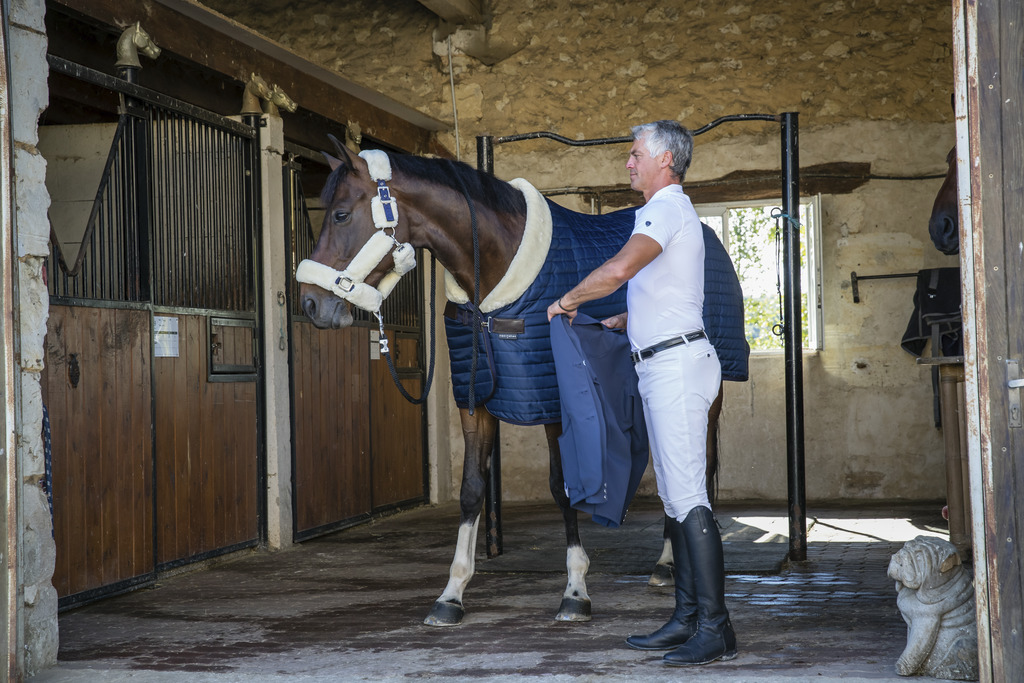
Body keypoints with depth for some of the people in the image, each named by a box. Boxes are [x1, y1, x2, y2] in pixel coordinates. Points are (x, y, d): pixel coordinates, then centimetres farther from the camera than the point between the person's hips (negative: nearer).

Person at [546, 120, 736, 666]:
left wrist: (567, 300, -12)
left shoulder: (666, 208, -11)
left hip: (676, 364, -11)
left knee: (687, 497, -13)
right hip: (661, 369, 11)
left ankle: (715, 627, -13)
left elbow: (618, 269, -27)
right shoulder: (671, 211, 22)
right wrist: (622, 321, 29)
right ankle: (688, 618, 15)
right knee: (676, 497, 11)